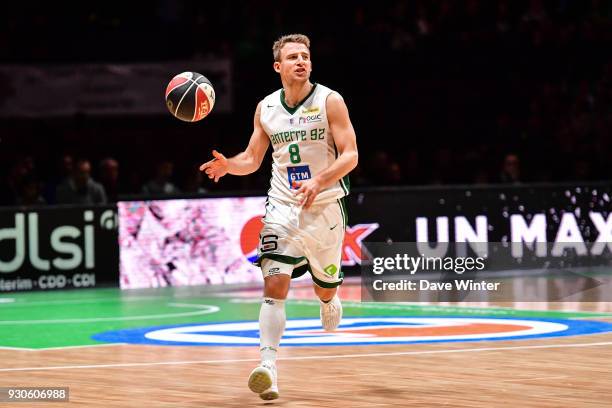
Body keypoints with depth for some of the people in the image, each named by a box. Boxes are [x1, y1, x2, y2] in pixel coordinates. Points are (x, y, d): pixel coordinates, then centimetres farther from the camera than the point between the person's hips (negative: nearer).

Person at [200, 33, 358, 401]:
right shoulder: (266, 108, 5)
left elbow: (350, 155, -10)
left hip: (325, 207, -1)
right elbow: (252, 159, 14)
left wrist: (319, 181, -27)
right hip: (283, 206, 1)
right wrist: (228, 165, -8)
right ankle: (268, 366, -24)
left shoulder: (330, 101, -6)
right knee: (275, 285, -17)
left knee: (326, 290, 13)